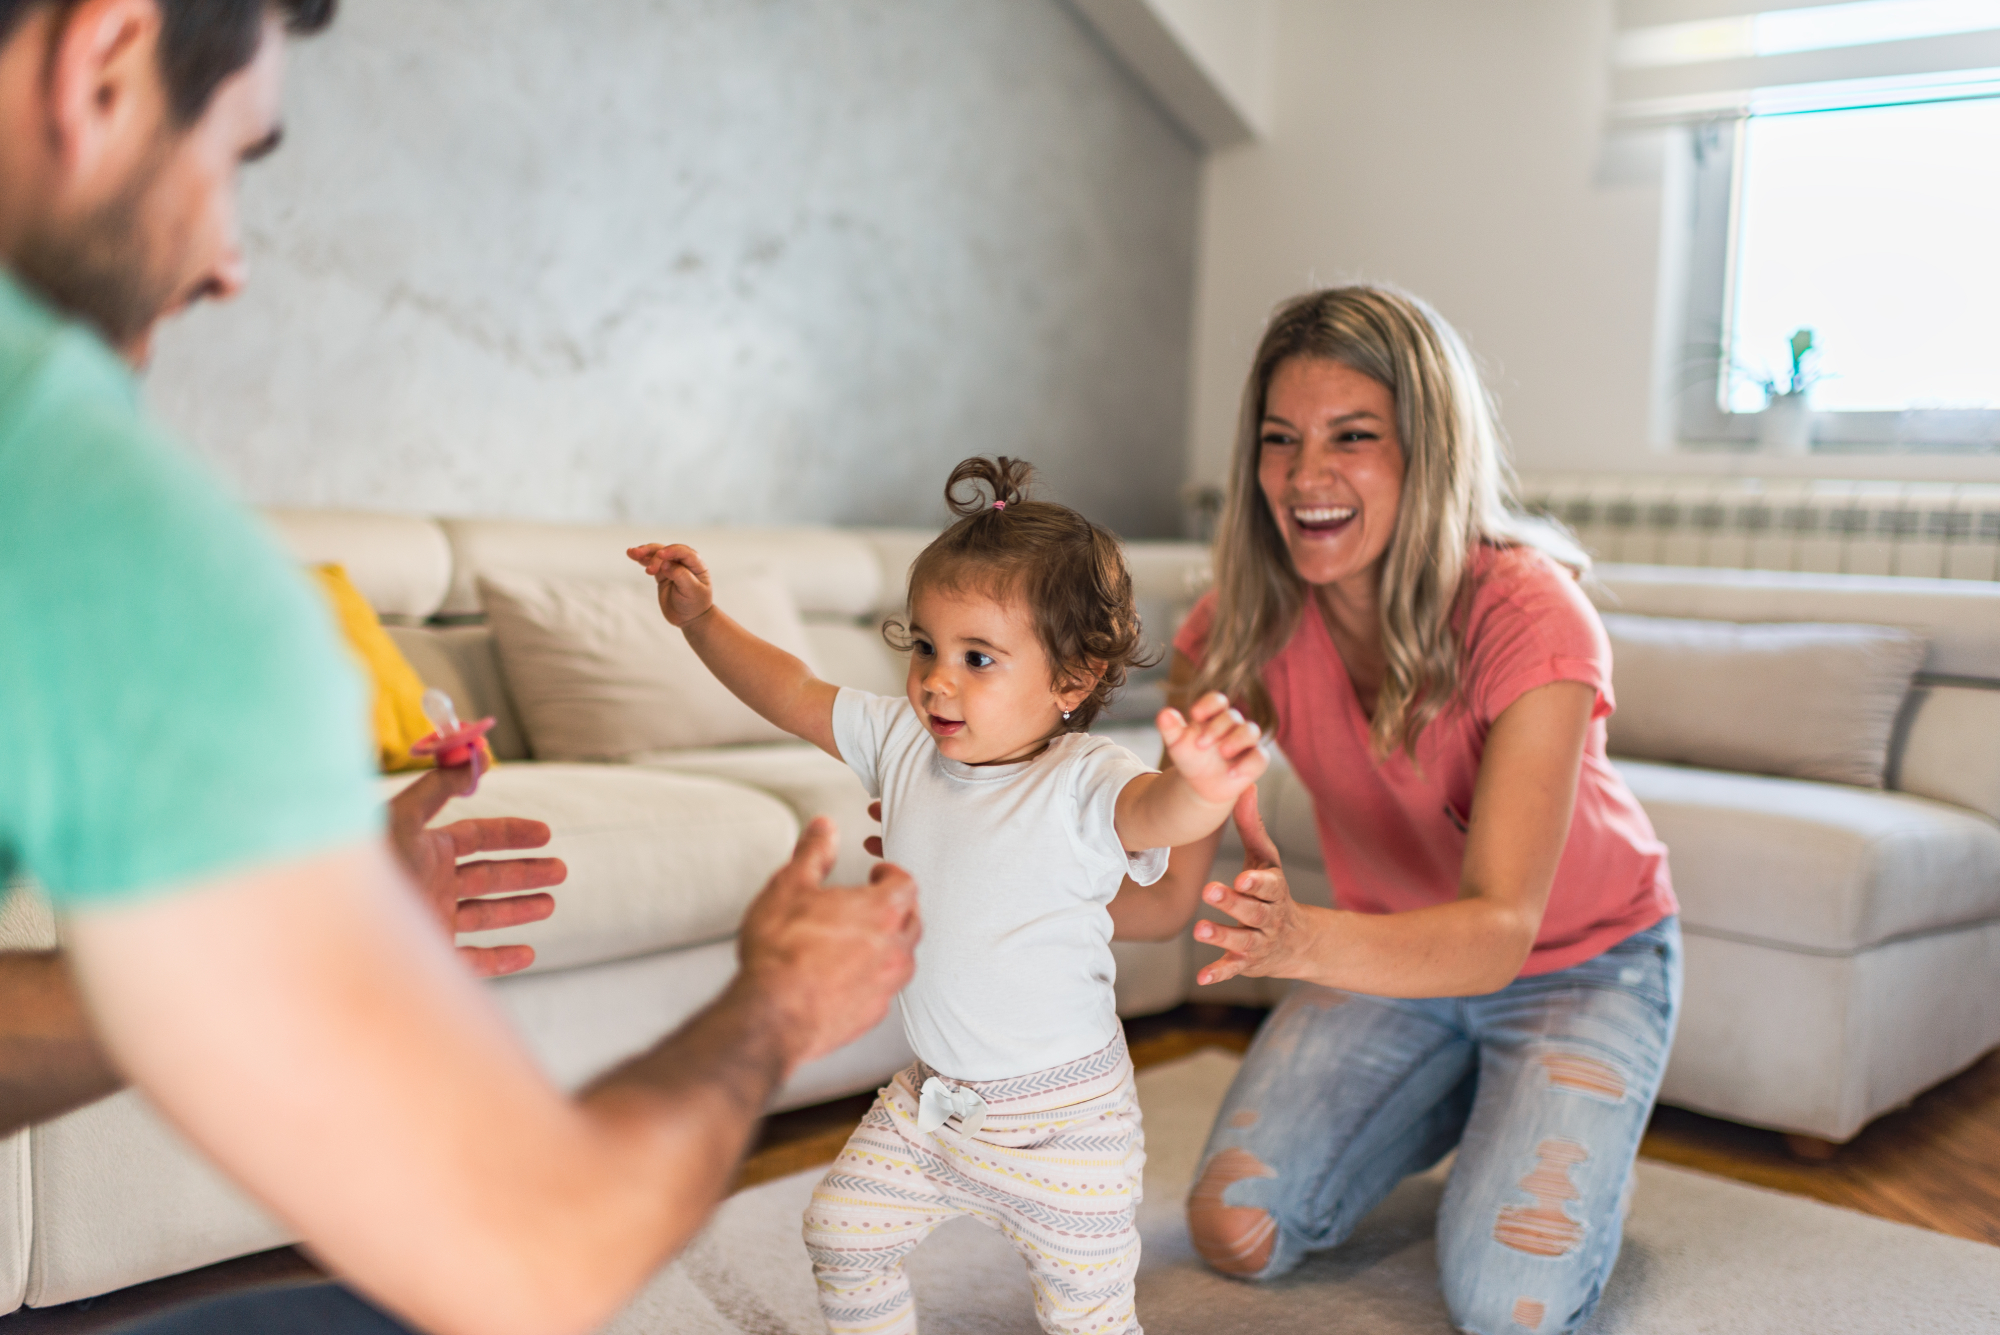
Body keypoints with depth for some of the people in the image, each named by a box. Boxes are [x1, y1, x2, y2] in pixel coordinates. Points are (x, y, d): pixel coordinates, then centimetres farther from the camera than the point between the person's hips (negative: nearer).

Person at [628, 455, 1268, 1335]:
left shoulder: (1081, 784, -25)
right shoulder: (903, 743, -5)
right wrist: (700, 618, -1)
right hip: (931, 1094, 6)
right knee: (843, 1233, 15)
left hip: (1062, 1118, -6)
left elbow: (1157, 812, -45)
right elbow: (793, 694, 6)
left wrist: (1204, 786, -68)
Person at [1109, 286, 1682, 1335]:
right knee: (1234, 1235, -7)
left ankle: (1581, 1140, 15)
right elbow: (1167, 893, -20)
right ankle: (1448, 1108, 20)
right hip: (1392, 950, 4)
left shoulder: (1527, 615, -32)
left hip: (1577, 963, -3)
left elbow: (1500, 930, -39)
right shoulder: (1247, 620, -19)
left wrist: (1306, 941, -59)